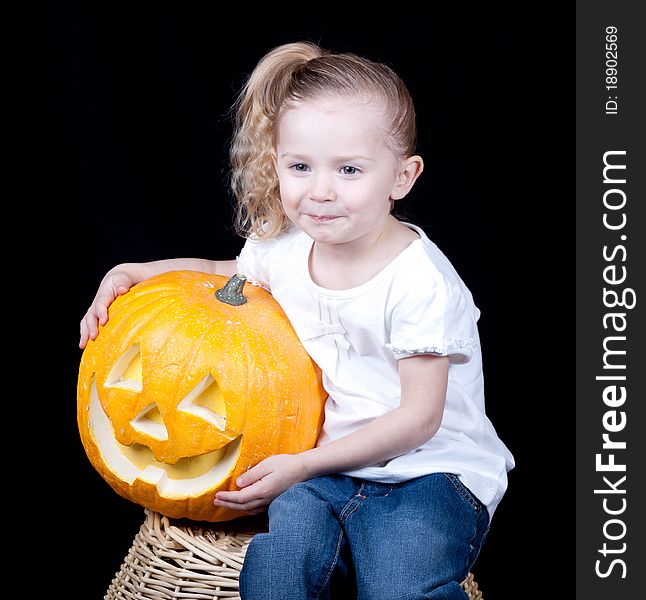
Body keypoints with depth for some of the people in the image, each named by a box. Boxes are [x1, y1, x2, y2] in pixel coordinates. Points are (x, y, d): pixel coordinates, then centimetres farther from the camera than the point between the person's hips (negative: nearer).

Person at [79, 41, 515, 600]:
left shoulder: (420, 282, -19)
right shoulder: (283, 247, -1)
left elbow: (418, 418, -15)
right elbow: (225, 274, 24)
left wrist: (301, 465, -17)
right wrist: (128, 273, 9)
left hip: (429, 469, -4)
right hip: (326, 466, 4)